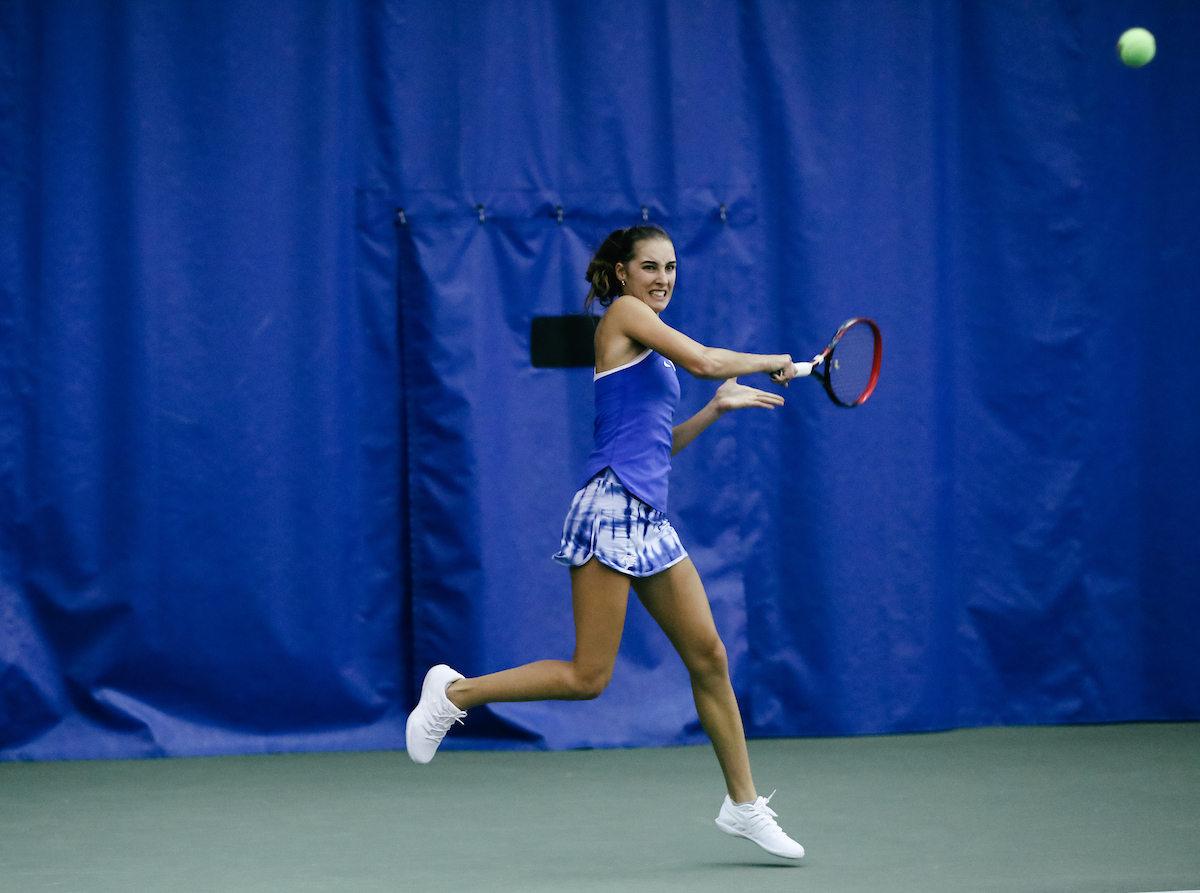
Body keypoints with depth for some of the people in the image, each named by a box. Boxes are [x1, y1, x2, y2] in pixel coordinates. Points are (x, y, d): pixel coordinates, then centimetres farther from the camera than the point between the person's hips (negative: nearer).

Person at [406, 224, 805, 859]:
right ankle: (455, 692, 5)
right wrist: (772, 362, 3)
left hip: (650, 519, 9)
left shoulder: (651, 348, 23)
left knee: (708, 657, 6)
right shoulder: (623, 313, -3)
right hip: (611, 507, -9)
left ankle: (743, 803, 13)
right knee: (587, 677, -10)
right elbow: (706, 361, -13)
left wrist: (717, 408, 16)